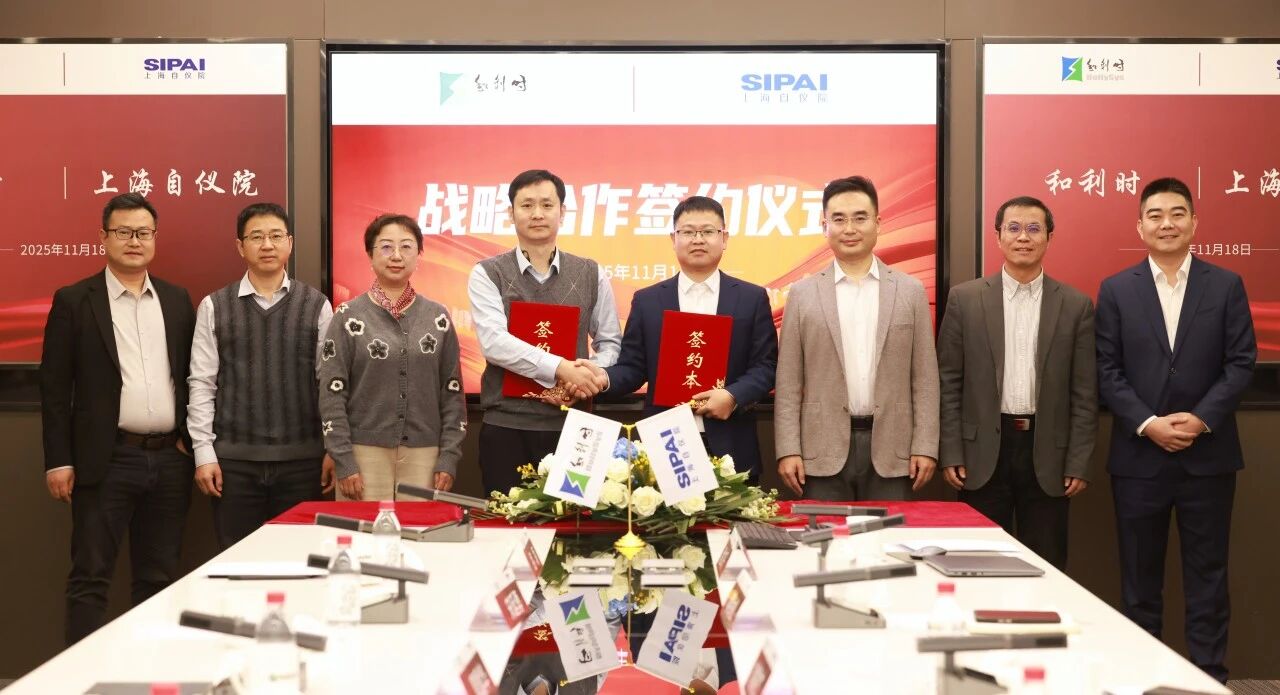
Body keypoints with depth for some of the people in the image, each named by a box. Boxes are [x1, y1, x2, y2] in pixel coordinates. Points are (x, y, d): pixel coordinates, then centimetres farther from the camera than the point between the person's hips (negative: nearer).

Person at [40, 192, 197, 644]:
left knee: (160, 577, 10)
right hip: (107, 460, -4)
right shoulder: (74, 301, 0)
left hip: (170, 459, 4)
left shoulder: (177, 301, 11)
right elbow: (54, 386, -2)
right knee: (90, 578, 0)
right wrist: (58, 461, -7)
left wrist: (191, 442, 6)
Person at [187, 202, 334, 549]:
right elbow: (201, 384, 4)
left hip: (302, 459, 0)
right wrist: (204, 452, -2)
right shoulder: (214, 307, 5)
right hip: (234, 459, 0)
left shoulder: (316, 306, 4)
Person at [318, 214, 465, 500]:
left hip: (424, 454, 2)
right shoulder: (349, 317, 0)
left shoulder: (438, 317, 7)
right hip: (365, 453, -2)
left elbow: (453, 391, 7)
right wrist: (343, 461, -8)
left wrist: (449, 458, 0)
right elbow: (332, 394, -2)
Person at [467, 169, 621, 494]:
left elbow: (610, 343, 11)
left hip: (571, 425, 2)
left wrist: (594, 371, -12)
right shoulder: (488, 274, 1)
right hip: (506, 427, -1)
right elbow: (494, 342, -12)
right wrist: (561, 368, -21)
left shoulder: (591, 275, 8)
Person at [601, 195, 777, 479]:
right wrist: (605, 378, -13)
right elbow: (633, 367, 8)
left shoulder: (752, 298, 7)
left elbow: (766, 366, 2)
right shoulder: (647, 300, 10)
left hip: (729, 448, 0)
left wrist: (733, 396, -14)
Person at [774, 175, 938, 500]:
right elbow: (788, 382, 3)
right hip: (824, 450, 0)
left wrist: (925, 447, -1)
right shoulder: (803, 294, 5)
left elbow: (924, 377, 5)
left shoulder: (911, 291, 7)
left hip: (891, 449, 1)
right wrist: (788, 450, -4)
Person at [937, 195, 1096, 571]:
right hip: (984, 451, 0)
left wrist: (1079, 464, -2)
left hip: (1047, 454, 1)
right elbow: (948, 383, 2)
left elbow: (1084, 394, 3)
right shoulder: (965, 298, 2)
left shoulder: (1075, 306, 3)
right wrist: (950, 454, -3)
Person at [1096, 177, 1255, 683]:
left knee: (1207, 575, 6)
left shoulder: (1226, 285, 4)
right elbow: (1107, 370, -1)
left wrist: (1201, 419, -13)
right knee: (1139, 577, 7)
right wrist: (1148, 424, -13)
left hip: (1208, 454, 0)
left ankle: (1210, 677, 14)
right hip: (1139, 455, 0)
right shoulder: (1116, 290, 4)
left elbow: (1241, 362, -1)